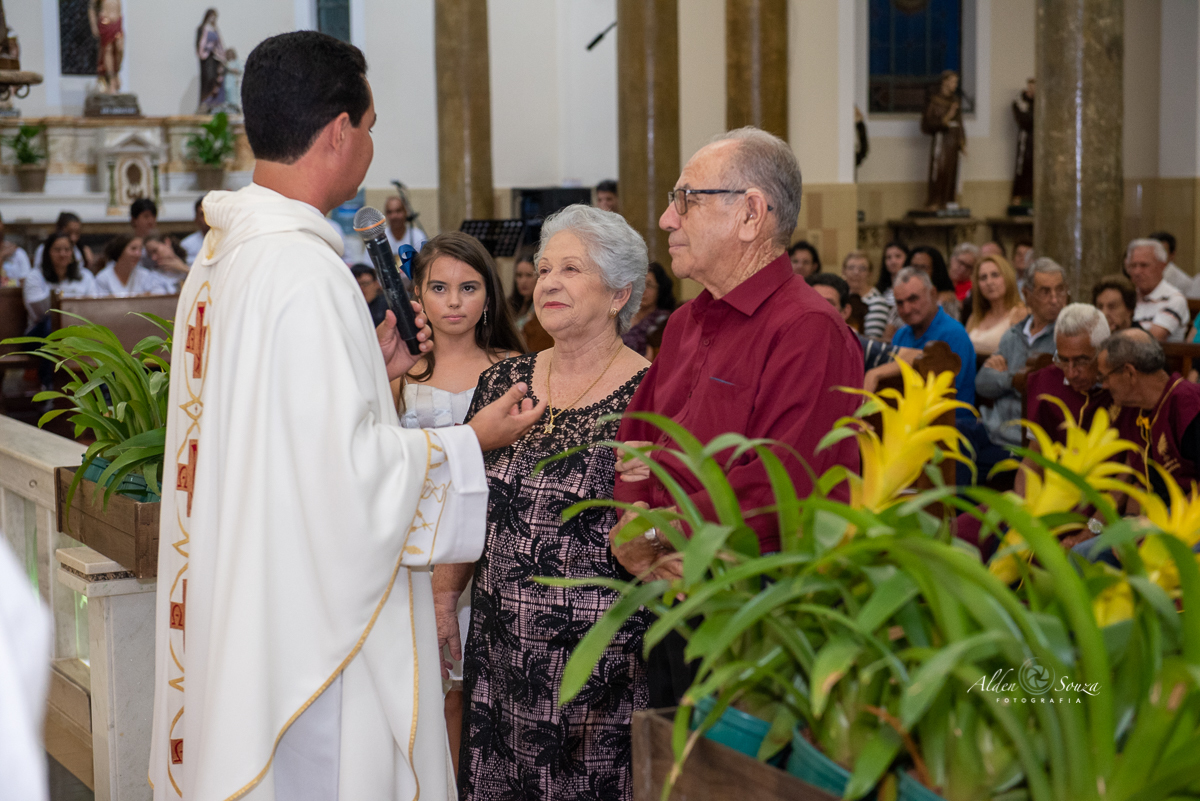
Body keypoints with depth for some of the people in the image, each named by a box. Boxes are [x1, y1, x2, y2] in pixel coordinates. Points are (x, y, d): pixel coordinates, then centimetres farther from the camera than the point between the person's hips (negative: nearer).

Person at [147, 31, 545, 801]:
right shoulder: (306, 270, -21)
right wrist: (471, 441, -9)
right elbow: (346, 462, -22)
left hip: (235, 585, 10)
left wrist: (371, 367, 13)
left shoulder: (220, 259, 8)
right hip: (313, 608, -9)